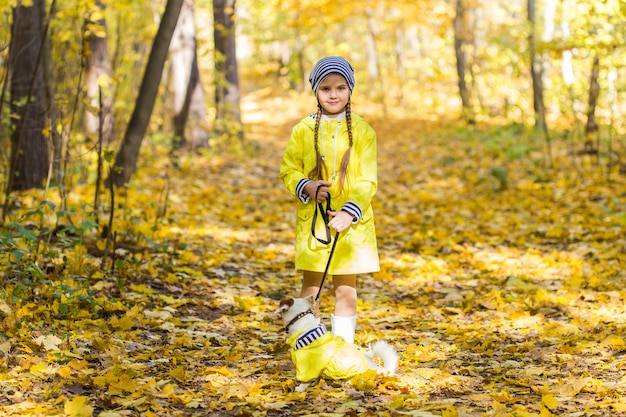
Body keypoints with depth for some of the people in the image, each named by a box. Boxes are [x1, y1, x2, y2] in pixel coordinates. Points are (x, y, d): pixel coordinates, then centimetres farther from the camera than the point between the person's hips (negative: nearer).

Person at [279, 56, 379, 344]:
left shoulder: (362, 131, -1)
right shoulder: (303, 130, 2)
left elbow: (368, 180, -5)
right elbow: (288, 170, 8)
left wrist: (349, 212, -19)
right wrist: (306, 187, -13)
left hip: (351, 223, -1)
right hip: (312, 220, 1)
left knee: (346, 290, 3)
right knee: (310, 287, 6)